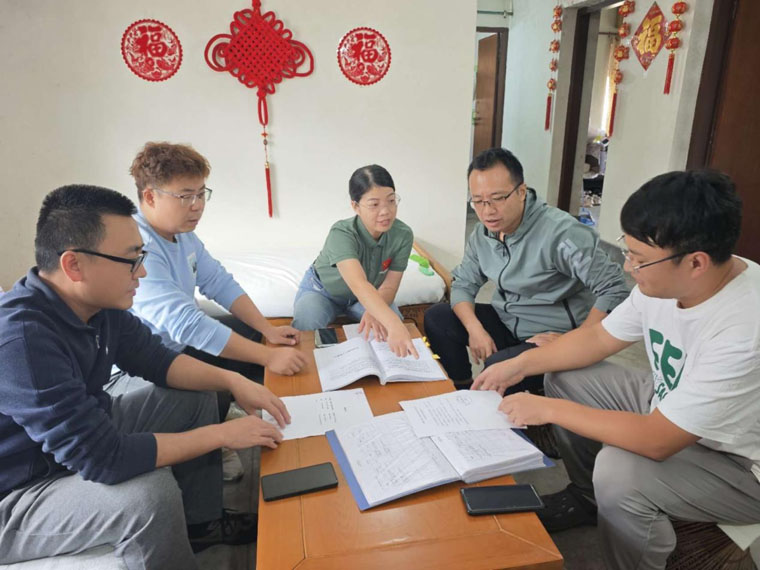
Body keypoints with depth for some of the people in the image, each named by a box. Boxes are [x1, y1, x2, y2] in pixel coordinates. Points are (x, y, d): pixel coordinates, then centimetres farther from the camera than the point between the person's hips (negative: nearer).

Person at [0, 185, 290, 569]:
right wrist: (221, 434, -27)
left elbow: (156, 359, 3)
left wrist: (232, 380, -11)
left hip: (83, 435, 9)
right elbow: (103, 458, -36)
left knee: (198, 399, 6)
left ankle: (201, 525, 20)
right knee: (151, 494, -32)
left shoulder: (98, 304, -10)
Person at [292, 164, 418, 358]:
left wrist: (373, 312, -45)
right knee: (305, 325, -33)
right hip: (323, 289, -3)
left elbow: (389, 286, -22)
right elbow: (359, 285, -55)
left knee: (395, 324, -24)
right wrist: (393, 324, -71)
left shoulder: (403, 235, -26)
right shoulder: (341, 234, -39)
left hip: (373, 296, 3)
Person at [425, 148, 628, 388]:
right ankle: (463, 391, 12)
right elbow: (464, 284, 4)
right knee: (437, 317, -4)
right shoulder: (482, 234, -1)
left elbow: (615, 289, -24)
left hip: (552, 335, -7)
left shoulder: (560, 231, -24)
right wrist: (475, 329, -14)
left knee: (497, 367, -32)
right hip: (505, 321, 7)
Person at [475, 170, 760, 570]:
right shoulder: (666, 280, -14)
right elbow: (599, 337, -1)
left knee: (619, 471, -33)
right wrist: (519, 365, -7)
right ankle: (587, 497, 22)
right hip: (669, 411, 8)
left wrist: (548, 409, -27)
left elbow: (655, 441, -35)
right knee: (566, 377, 2)